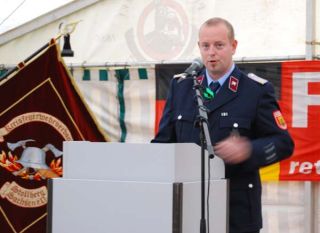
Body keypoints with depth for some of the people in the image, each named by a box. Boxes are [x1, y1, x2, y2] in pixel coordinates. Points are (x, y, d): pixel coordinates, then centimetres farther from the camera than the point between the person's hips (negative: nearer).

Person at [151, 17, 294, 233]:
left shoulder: (257, 90, -1)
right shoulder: (181, 86, 11)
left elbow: (283, 143, -2)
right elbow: (164, 140, 15)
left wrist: (249, 150, -20)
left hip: (237, 209, -3)